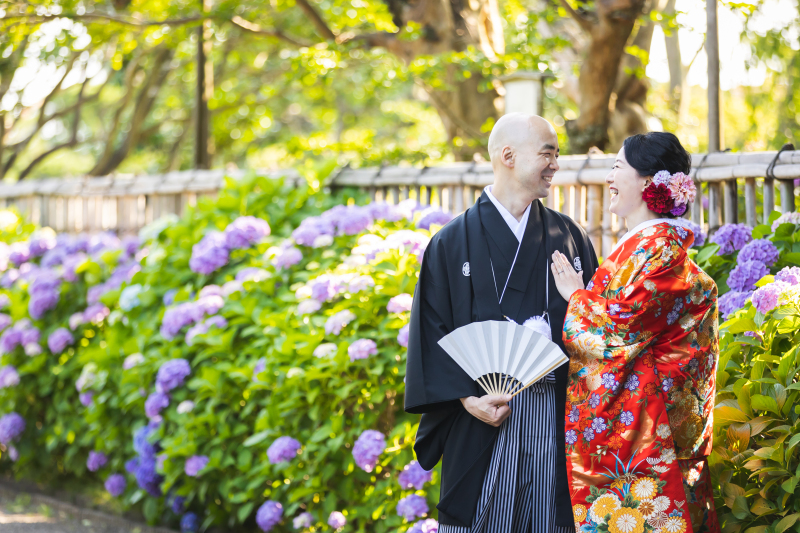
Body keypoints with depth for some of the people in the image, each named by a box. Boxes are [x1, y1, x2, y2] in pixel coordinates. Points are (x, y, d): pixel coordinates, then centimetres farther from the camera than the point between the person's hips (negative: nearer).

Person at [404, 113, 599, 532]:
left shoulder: (570, 238, 12)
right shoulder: (453, 243, 4)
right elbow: (431, 331, -1)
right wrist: (466, 398, -13)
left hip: (555, 416, 2)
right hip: (483, 416, -2)